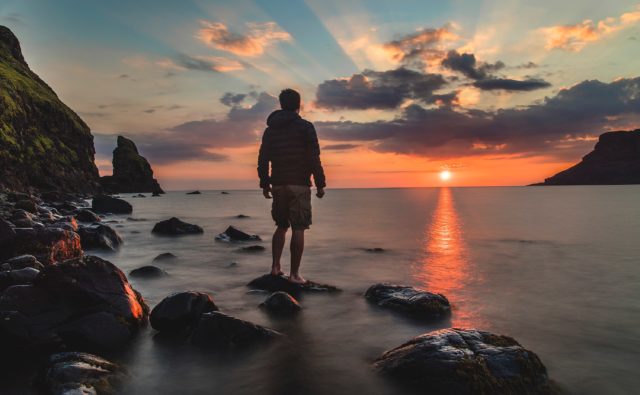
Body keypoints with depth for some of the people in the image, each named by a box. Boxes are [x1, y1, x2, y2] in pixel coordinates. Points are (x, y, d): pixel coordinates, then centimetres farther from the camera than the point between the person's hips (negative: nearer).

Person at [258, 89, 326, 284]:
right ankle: (294, 273, 0)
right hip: (299, 185, -5)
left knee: (281, 226, 17)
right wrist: (320, 184, -5)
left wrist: (264, 184, 17)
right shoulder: (305, 127, -3)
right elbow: (314, 158, -10)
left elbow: (262, 159, 10)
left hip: (278, 185, 5)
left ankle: (275, 267, 13)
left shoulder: (270, 129, 11)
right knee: (298, 229, -1)